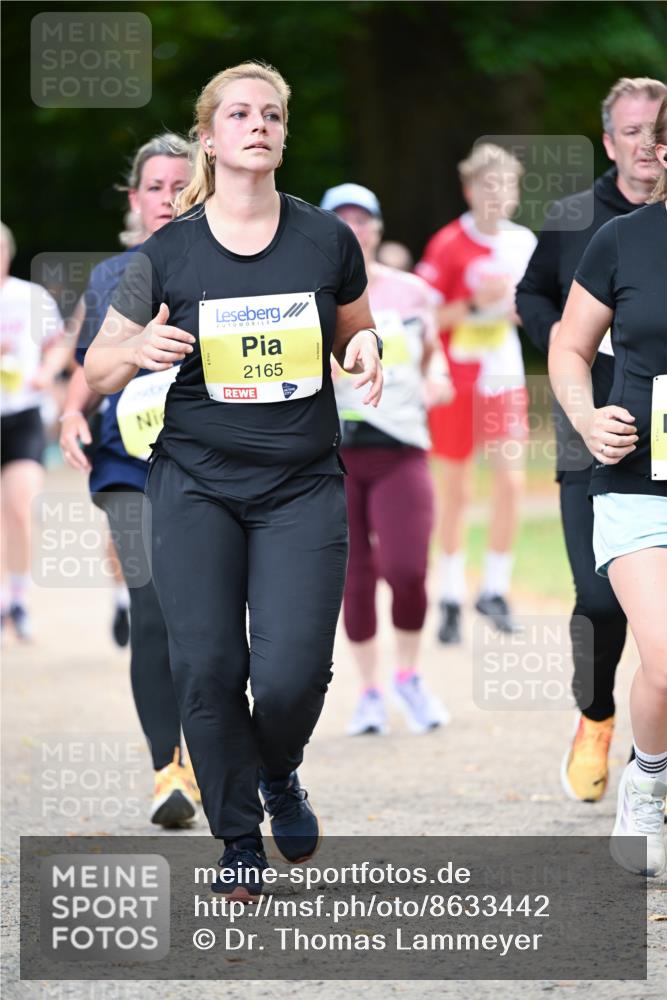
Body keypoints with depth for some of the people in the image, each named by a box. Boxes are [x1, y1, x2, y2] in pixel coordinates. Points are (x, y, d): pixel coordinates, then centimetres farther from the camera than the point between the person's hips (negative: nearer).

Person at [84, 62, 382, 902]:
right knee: (206, 666, -6)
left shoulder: (327, 240, 3)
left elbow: (354, 334, 20)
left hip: (302, 486, 0)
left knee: (291, 672, -11)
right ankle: (239, 839, 13)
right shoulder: (169, 252, 0)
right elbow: (97, 369, 7)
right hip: (196, 483, 0)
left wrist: (364, 352, -4)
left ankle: (279, 772, 24)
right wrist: (140, 350, -15)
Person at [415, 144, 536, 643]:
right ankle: (451, 597, 15)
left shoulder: (524, 243, 4)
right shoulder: (448, 245, -10)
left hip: (505, 377, 3)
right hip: (456, 380, -3)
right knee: (455, 492, 4)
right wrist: (475, 304, -22)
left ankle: (496, 587, 8)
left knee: (511, 482, -7)